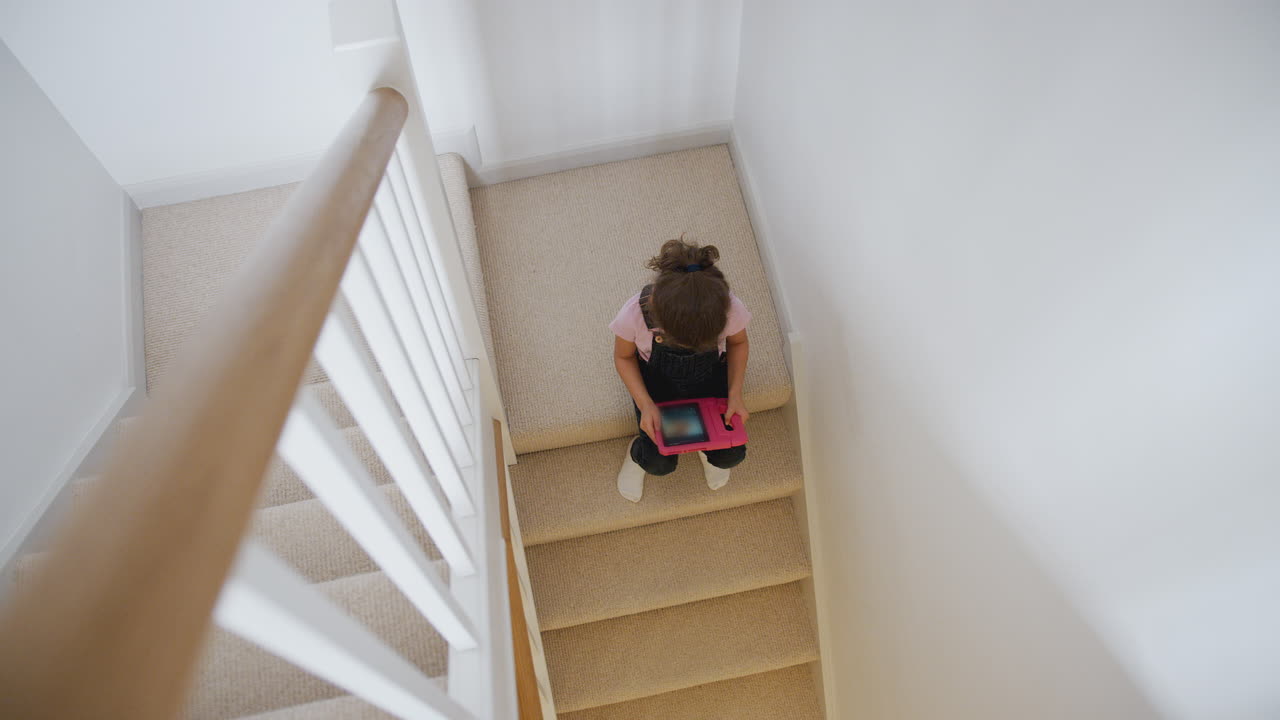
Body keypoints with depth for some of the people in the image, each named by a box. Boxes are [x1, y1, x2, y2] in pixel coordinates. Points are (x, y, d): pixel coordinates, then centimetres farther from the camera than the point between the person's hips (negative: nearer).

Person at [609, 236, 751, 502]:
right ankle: (638, 454, 24)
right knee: (660, 464, -13)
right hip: (658, 377, -1)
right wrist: (645, 404, -25)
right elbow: (624, 357, -13)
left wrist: (735, 394, -18)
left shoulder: (731, 309, -34)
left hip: (709, 374, 1)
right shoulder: (634, 313, -37)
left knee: (730, 456, -9)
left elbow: (738, 343, -8)